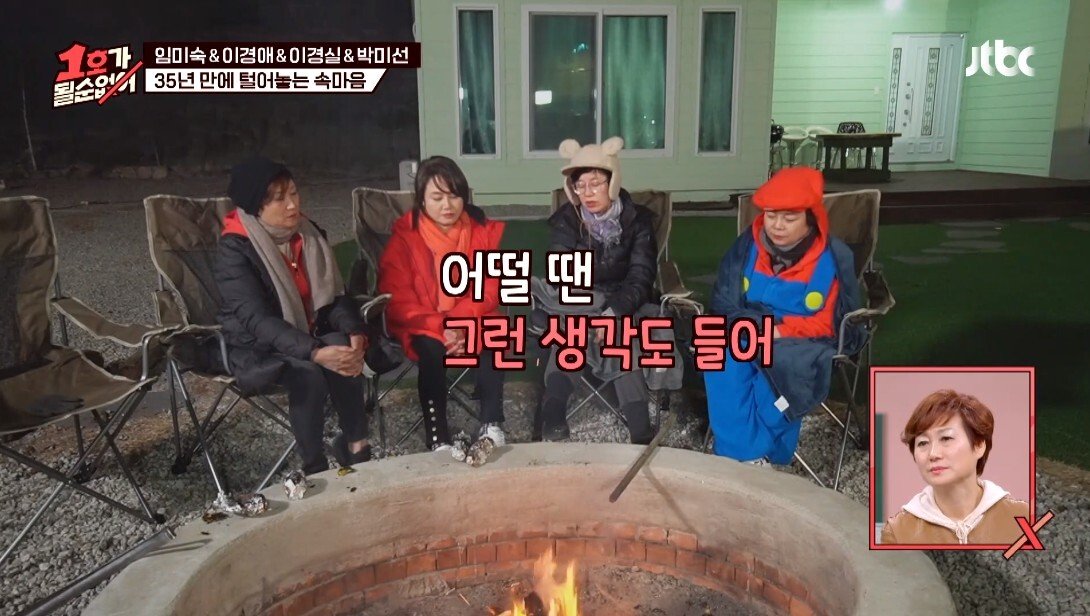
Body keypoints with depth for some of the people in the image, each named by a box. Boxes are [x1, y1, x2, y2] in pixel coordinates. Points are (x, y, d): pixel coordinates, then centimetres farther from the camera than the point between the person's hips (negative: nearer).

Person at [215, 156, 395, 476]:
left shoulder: (310, 234, 0)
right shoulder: (234, 251, -17)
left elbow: (335, 295, 2)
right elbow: (258, 320, -28)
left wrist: (354, 331, -20)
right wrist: (315, 352, -41)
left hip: (311, 335, 4)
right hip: (259, 348, -4)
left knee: (345, 355, -29)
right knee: (308, 375, -33)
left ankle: (356, 446, -14)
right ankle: (314, 469, -17)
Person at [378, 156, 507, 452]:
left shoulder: (484, 230, -1)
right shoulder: (404, 237, -8)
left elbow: (489, 289, -5)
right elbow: (398, 300, -13)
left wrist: (458, 323, -22)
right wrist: (441, 328, -26)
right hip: (422, 325, -2)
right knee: (432, 350, -32)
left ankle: (492, 425, -23)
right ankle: (438, 439, -27)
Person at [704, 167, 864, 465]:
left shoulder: (835, 256, -7)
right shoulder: (747, 245, 0)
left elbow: (832, 323, -7)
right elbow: (724, 305, 3)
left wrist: (782, 330, -21)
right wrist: (755, 326, -17)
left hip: (805, 344, -2)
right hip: (748, 335, 2)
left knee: (781, 364, -36)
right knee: (721, 356, -31)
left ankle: (763, 452, -20)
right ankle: (745, 454, -31)